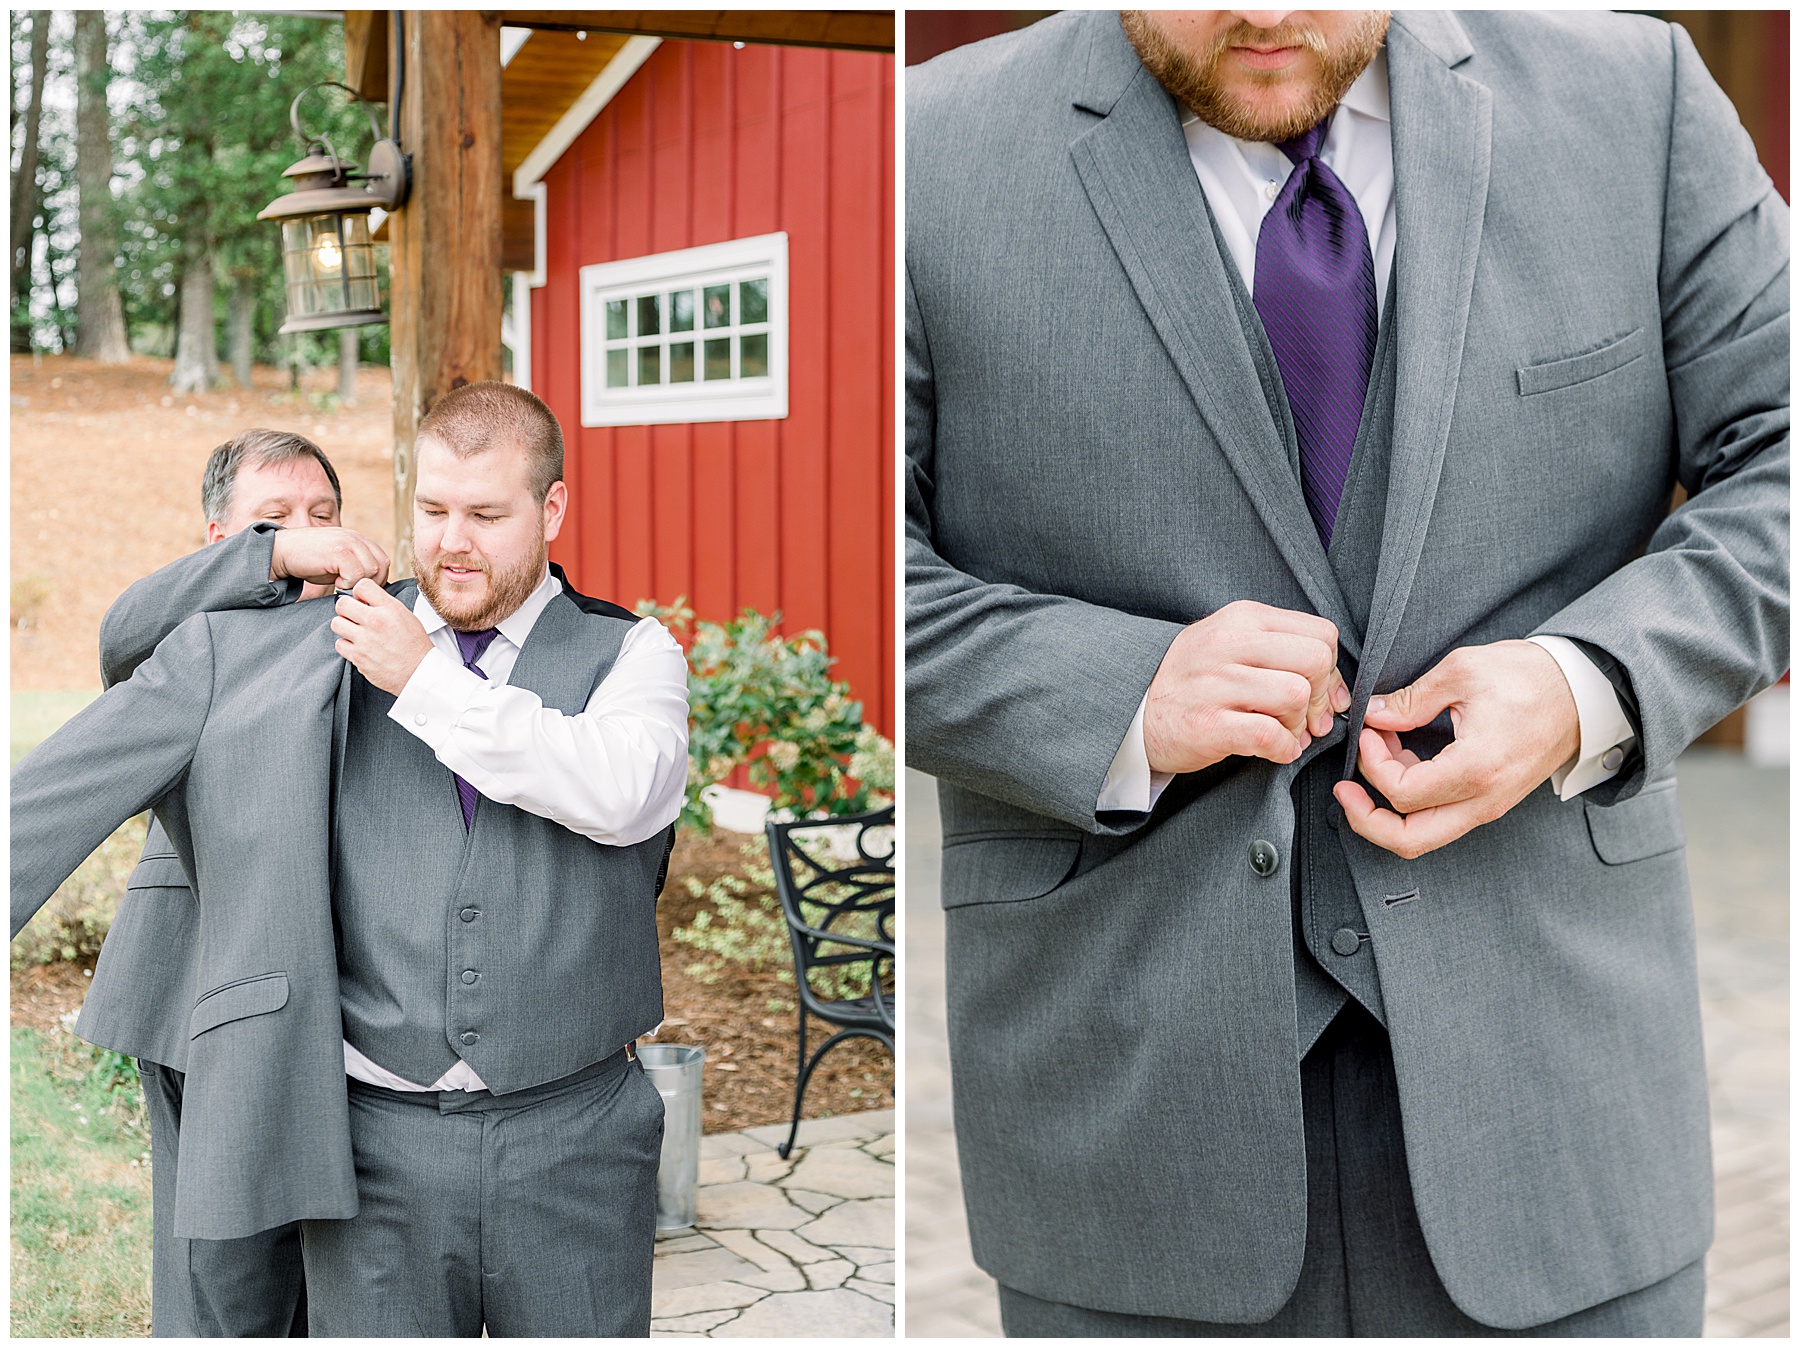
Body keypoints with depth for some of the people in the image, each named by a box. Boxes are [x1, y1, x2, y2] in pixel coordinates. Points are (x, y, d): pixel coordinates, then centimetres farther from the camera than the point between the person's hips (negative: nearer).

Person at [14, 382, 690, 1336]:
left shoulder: (631, 651, 3)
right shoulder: (275, 651, 6)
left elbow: (628, 794, -18)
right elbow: (69, 789, 6)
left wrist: (429, 681, -12)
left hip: (575, 1142, 0)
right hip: (377, 1143, 0)